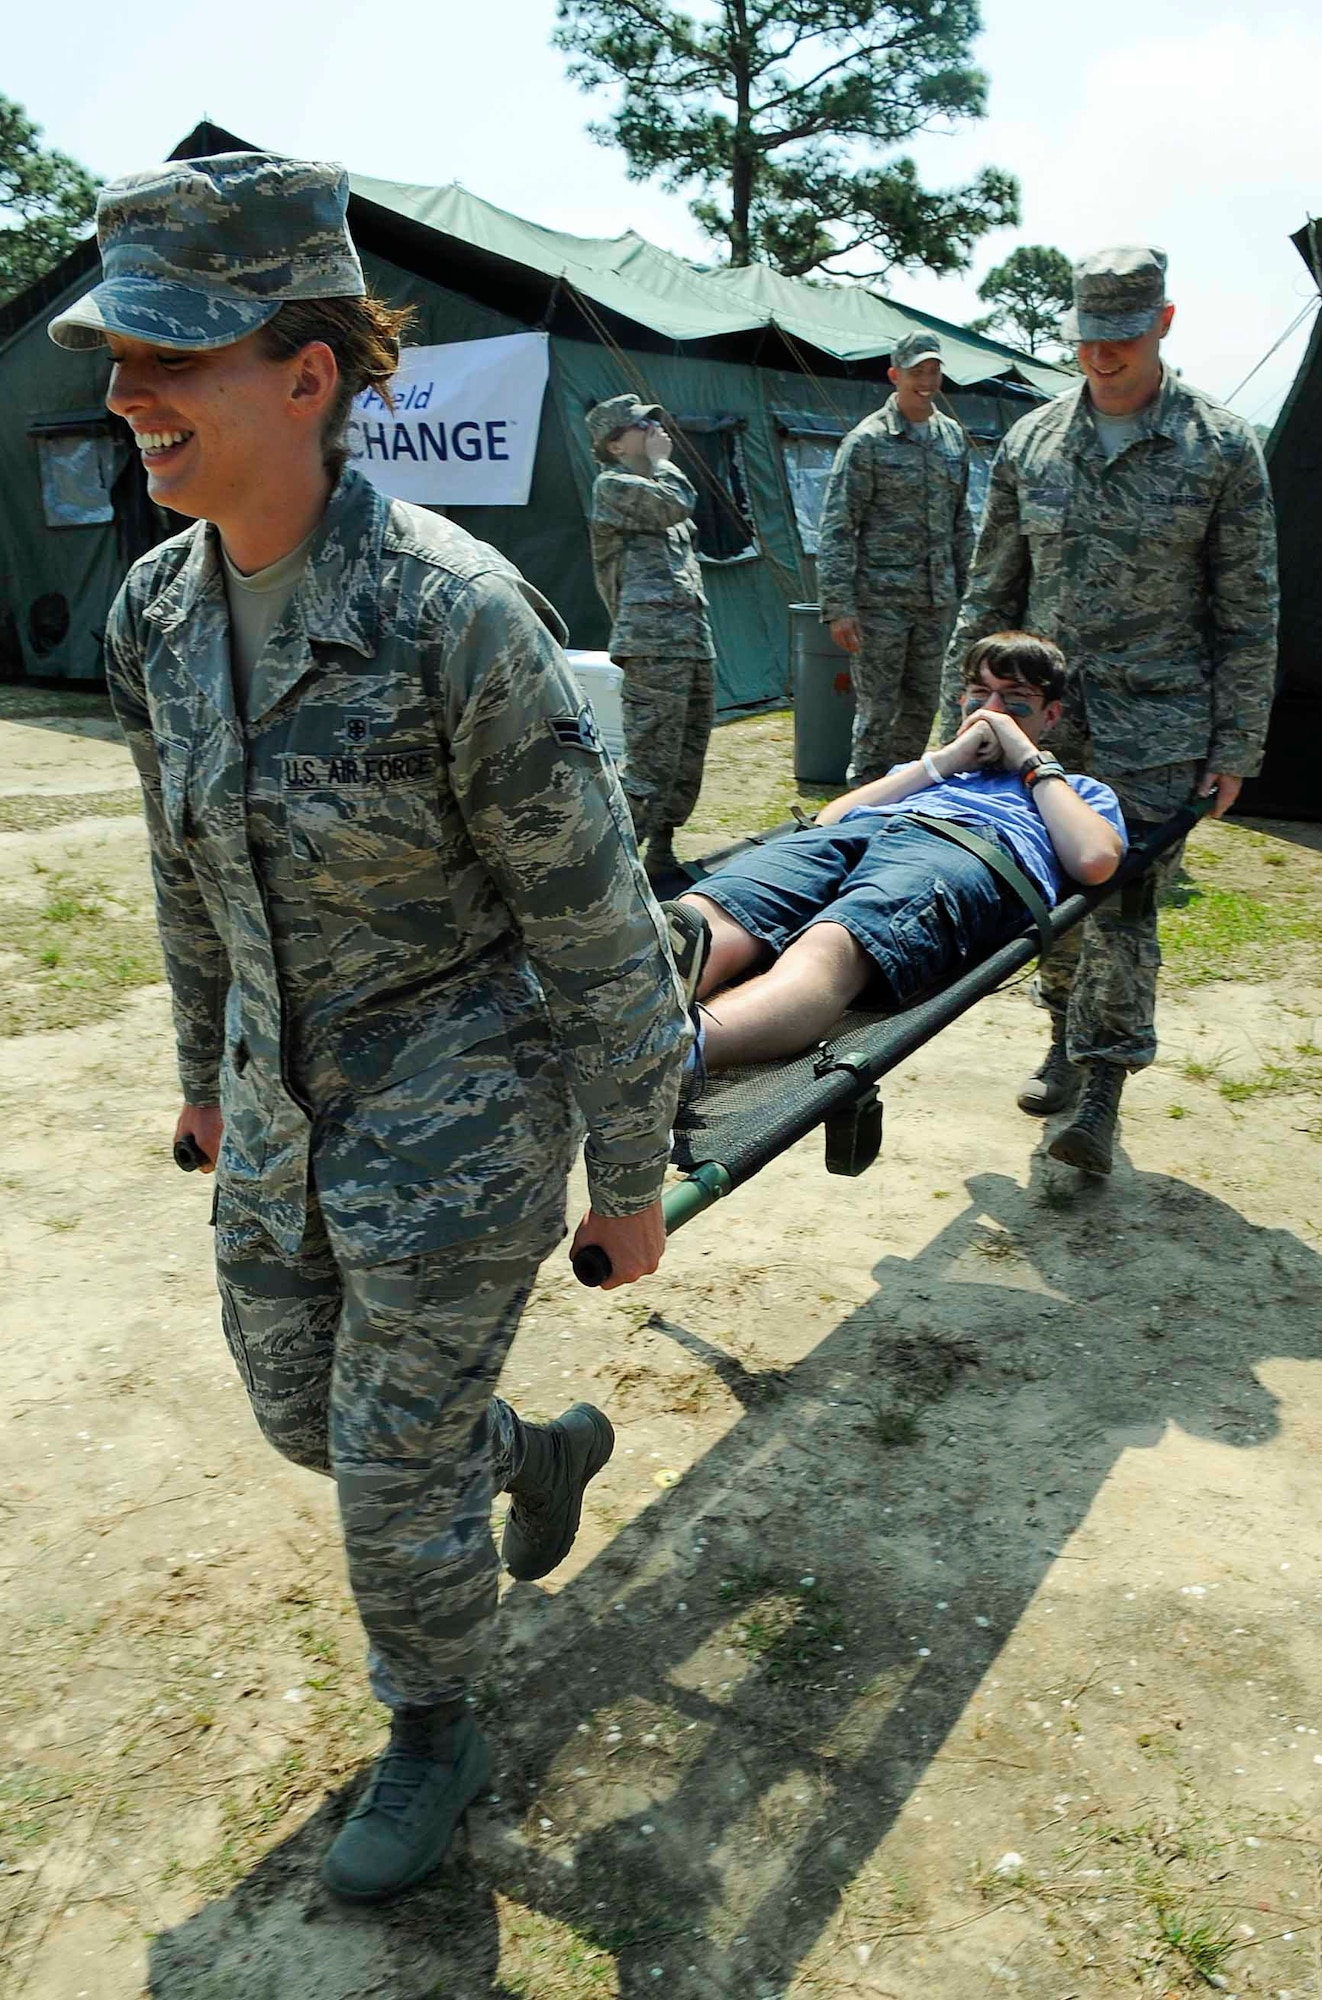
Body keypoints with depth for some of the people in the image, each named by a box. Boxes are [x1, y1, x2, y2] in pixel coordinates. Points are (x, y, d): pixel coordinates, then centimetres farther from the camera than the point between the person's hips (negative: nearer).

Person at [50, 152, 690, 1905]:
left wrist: (633, 1173, -11)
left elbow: (596, 920, -18)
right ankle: (544, 1447, 53)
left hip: (454, 1124, -7)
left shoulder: (453, 613, -25)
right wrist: (206, 1069, 21)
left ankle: (434, 1741, 42)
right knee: (299, 1410, 23)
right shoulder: (155, 613, -3)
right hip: (282, 1116, 7)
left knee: (396, 1470, 9)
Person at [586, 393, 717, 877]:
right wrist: (660, 460, 2)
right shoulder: (613, 485, 0)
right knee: (651, 763, -15)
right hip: (654, 642, -9)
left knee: (689, 755, 12)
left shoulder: (650, 486, 28)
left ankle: (662, 851, 21)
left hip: (693, 640, 10)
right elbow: (677, 504, -16)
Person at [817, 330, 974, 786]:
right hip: (881, 598, -6)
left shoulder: (953, 437, 13)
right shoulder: (868, 440, -6)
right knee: (877, 711, -3)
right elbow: (837, 526, -10)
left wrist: (966, 587, 15)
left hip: (936, 599, 6)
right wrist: (838, 606, -17)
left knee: (922, 707, 10)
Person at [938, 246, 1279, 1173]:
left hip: (1157, 723, -3)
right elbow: (992, 589, 12)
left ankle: (1101, 1097, 2)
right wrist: (963, 714, 9)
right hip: (1043, 717, 4)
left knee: (1123, 905, -6)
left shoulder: (1222, 446, -1)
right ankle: (1067, 1042, 30)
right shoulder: (1032, 441, 7)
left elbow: (1249, 609, -1)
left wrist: (1236, 746, -4)